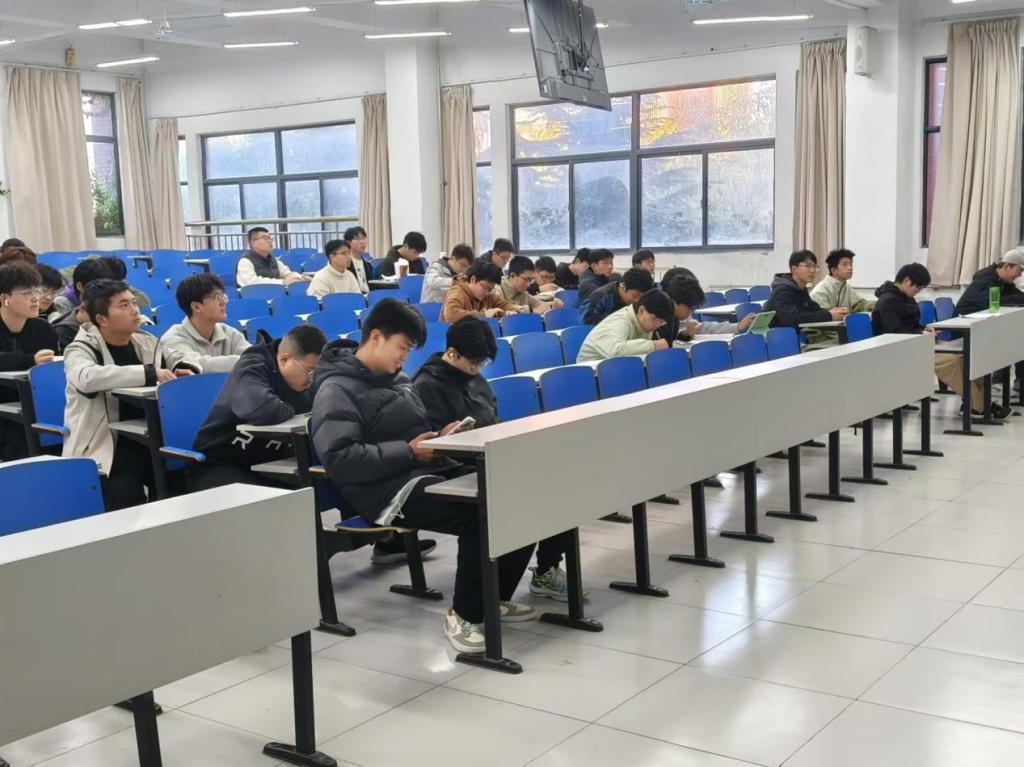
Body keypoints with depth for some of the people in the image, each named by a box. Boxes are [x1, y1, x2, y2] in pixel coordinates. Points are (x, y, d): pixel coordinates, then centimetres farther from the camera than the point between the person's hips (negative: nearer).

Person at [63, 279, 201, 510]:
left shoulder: (146, 342, 11)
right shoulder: (82, 349, -5)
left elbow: (183, 359, 25)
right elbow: (86, 378, -28)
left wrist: (186, 370, -1)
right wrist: (150, 373, -27)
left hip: (149, 440, 5)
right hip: (106, 448, -5)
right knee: (126, 494, -31)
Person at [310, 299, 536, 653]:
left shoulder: (396, 379, 19)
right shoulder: (337, 390, -8)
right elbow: (339, 459, -20)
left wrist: (440, 437, 6)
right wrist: (408, 452, -18)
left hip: (432, 469, 9)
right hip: (392, 488, -9)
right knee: (482, 516, -30)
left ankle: (495, 596, 8)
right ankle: (464, 615, -11)